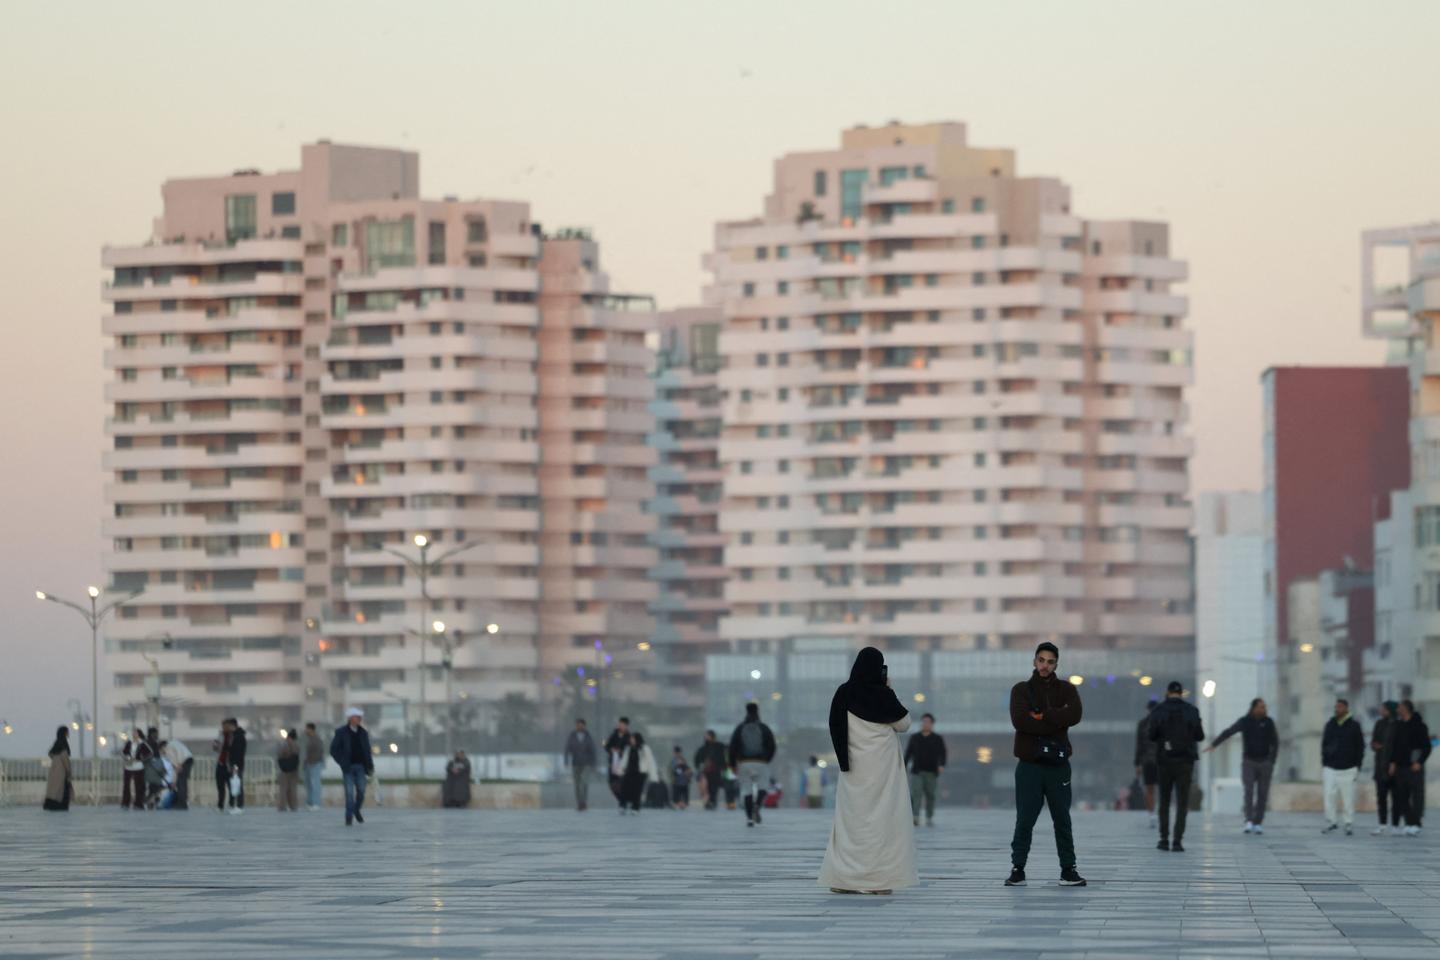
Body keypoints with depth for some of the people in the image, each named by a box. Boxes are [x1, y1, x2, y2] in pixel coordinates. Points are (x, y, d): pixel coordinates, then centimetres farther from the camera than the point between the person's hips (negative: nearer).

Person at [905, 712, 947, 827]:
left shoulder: (938, 739, 8)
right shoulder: (914, 738, 14)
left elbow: (942, 754, 1)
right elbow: (908, 753, 16)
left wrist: (941, 765, -16)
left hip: (931, 772, 0)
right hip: (916, 771, 0)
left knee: (930, 795, 3)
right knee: (915, 793, -14)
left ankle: (929, 818, 11)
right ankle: (915, 817, -24)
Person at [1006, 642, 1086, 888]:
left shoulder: (1066, 689, 8)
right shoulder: (1021, 690, 5)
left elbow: (1075, 715, -12)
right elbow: (1020, 720, -12)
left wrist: (1042, 716, -15)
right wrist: (1055, 722, -13)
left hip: (1058, 764, 1)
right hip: (1029, 764, -1)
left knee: (1062, 820, 6)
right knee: (1024, 820, -1)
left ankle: (1068, 870, 11)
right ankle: (1017, 869, 4)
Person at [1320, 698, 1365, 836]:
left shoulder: (1354, 725, 1)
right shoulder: (1330, 724, 10)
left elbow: (1360, 747, 4)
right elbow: (1324, 744, 15)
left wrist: (1358, 766, -1)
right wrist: (1323, 762, 9)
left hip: (1348, 768, -3)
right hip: (1330, 767, 3)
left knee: (1348, 797, 0)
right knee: (1329, 796, -5)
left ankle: (1349, 824, 8)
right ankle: (1331, 822, 4)